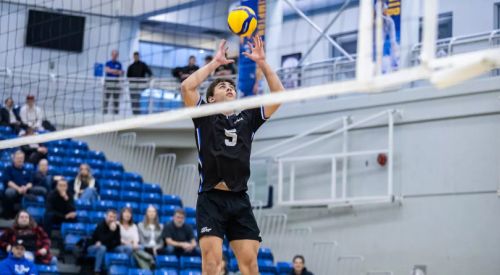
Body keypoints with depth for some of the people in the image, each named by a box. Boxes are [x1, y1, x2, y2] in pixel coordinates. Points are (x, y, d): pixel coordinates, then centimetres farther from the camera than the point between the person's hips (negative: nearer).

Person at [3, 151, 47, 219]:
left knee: (43, 190, -23)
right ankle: (8, 215, -24)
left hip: (26, 190, 3)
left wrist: (26, 187, -14)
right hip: (14, 188, -3)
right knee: (9, 192, -43)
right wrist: (18, 188, -18)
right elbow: (8, 181, 0)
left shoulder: (27, 171, 28)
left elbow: (30, 182, 12)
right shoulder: (8, 169, 17)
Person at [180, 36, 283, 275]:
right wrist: (215, 62, -1)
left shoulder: (247, 119, 17)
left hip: (240, 201, 3)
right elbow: (186, 87, -7)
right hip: (211, 199, -3)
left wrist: (262, 62, 4)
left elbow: (279, 94, 11)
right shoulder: (205, 117, 9)